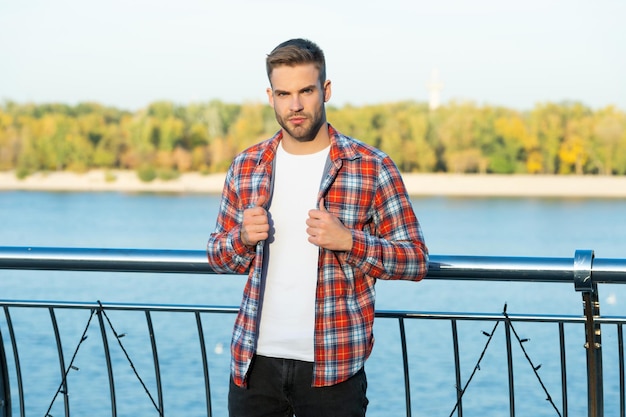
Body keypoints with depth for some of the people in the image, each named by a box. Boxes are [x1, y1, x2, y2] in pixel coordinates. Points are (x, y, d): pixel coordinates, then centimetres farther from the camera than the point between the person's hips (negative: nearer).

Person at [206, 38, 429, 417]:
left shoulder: (373, 167, -5)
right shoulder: (246, 167, 6)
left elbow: (416, 260, -3)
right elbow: (217, 254, 14)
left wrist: (347, 240, -19)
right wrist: (244, 238, -8)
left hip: (332, 366, -3)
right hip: (253, 359, 3)